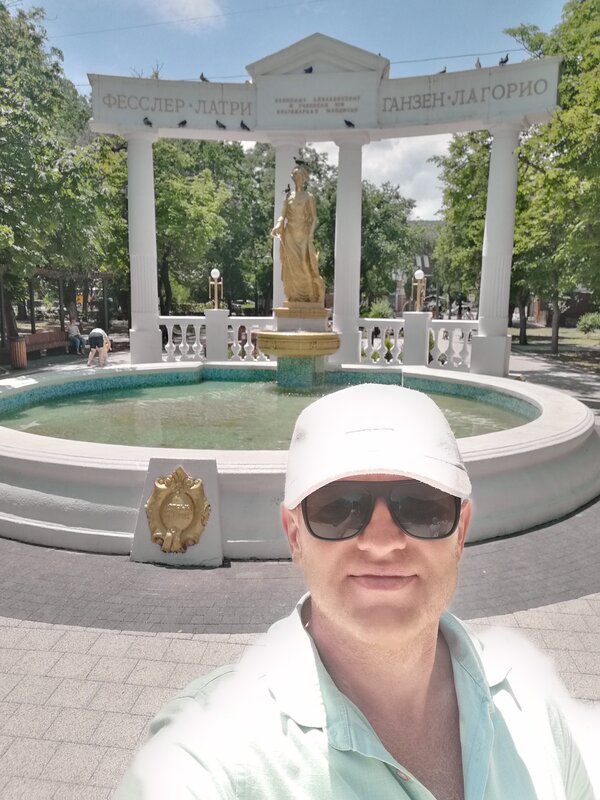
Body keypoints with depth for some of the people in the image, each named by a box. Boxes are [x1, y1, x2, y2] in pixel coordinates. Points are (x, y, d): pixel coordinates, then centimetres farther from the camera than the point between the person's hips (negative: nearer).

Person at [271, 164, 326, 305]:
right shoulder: (288, 196, 12)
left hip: (303, 236, -4)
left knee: (304, 266, -10)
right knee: (291, 267, 1)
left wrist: (310, 235, -15)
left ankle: (310, 296, 1)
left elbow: (314, 218, -2)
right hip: (290, 235, 4)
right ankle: (295, 298, 7)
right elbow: (283, 215, 7)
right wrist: (278, 225, -14)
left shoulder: (309, 197, 2)